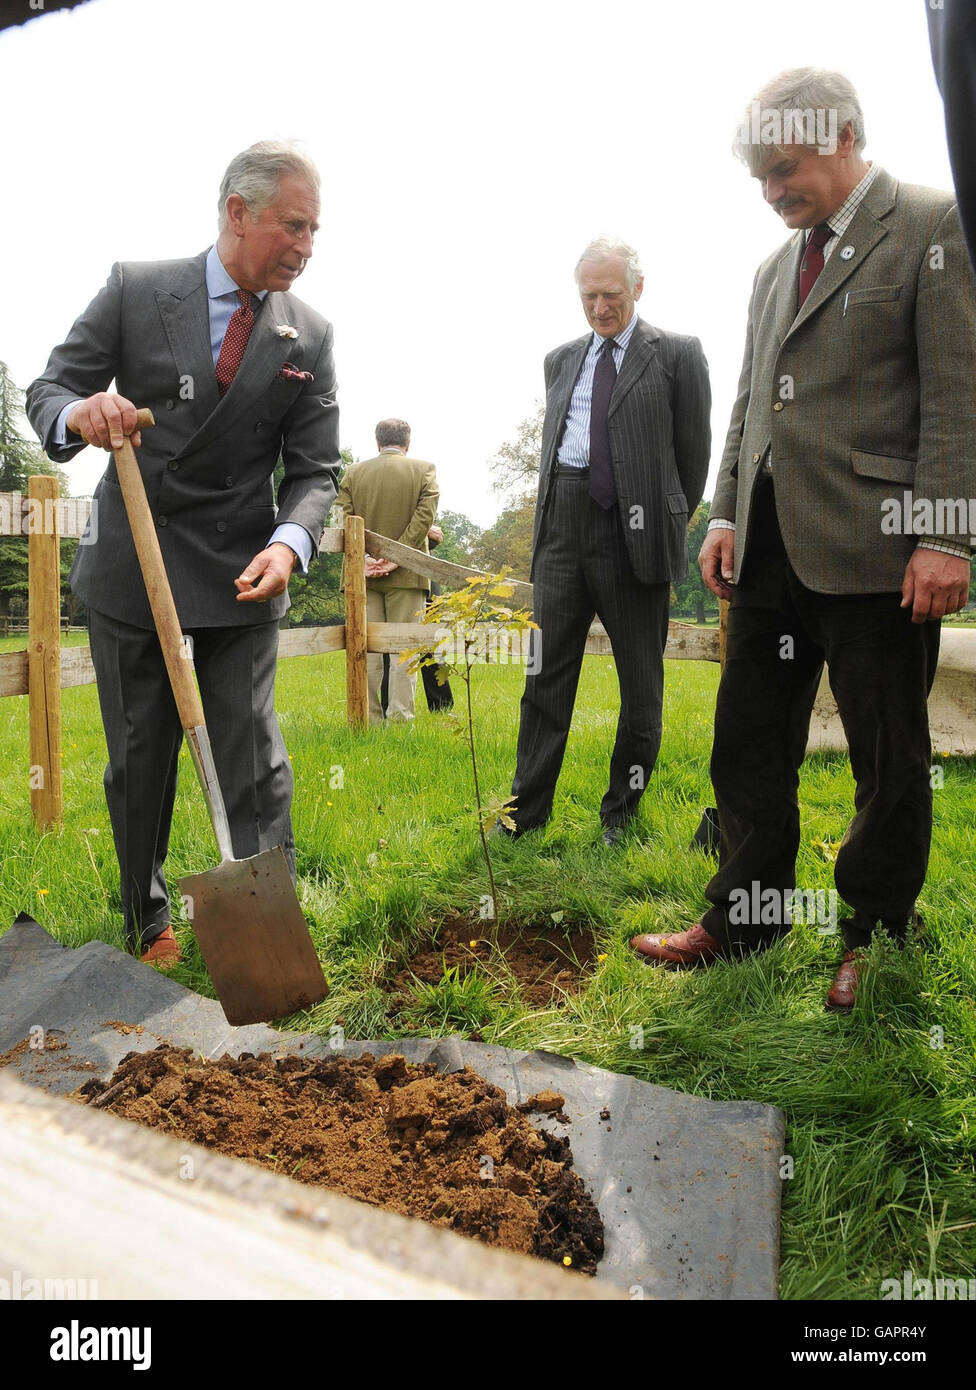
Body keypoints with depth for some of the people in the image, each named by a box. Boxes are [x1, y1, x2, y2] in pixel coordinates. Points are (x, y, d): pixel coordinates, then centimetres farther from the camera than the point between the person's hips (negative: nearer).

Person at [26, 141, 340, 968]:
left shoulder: (310, 335, 2)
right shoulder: (135, 288, -1)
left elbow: (314, 469, -1)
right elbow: (48, 390, 1)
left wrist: (288, 544, -22)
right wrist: (79, 414, -25)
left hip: (242, 575, 0)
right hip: (130, 567, 0)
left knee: (254, 758, -2)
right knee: (138, 759, 9)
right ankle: (148, 925, 27)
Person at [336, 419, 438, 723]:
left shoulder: (353, 472, 7)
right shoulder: (424, 470, 2)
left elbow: (348, 519, -1)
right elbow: (425, 515, -9)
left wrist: (363, 559, -8)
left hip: (363, 573, 2)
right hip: (406, 573, -2)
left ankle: (368, 717, 7)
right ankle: (400, 716, 0)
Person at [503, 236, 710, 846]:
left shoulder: (677, 354, 4)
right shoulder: (560, 359, 18)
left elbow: (694, 453, 4)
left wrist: (667, 529, 5)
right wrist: (556, 515, 14)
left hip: (635, 529, -3)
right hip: (563, 526, 4)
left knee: (640, 680, 4)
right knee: (547, 671, 4)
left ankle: (621, 811, 19)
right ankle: (528, 808, 13)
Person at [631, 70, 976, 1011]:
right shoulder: (774, 267, 21)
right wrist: (726, 516, 10)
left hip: (874, 546, -6)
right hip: (771, 547, 7)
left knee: (889, 763, 4)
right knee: (748, 749, 9)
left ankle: (874, 939, 22)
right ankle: (742, 922, 23)